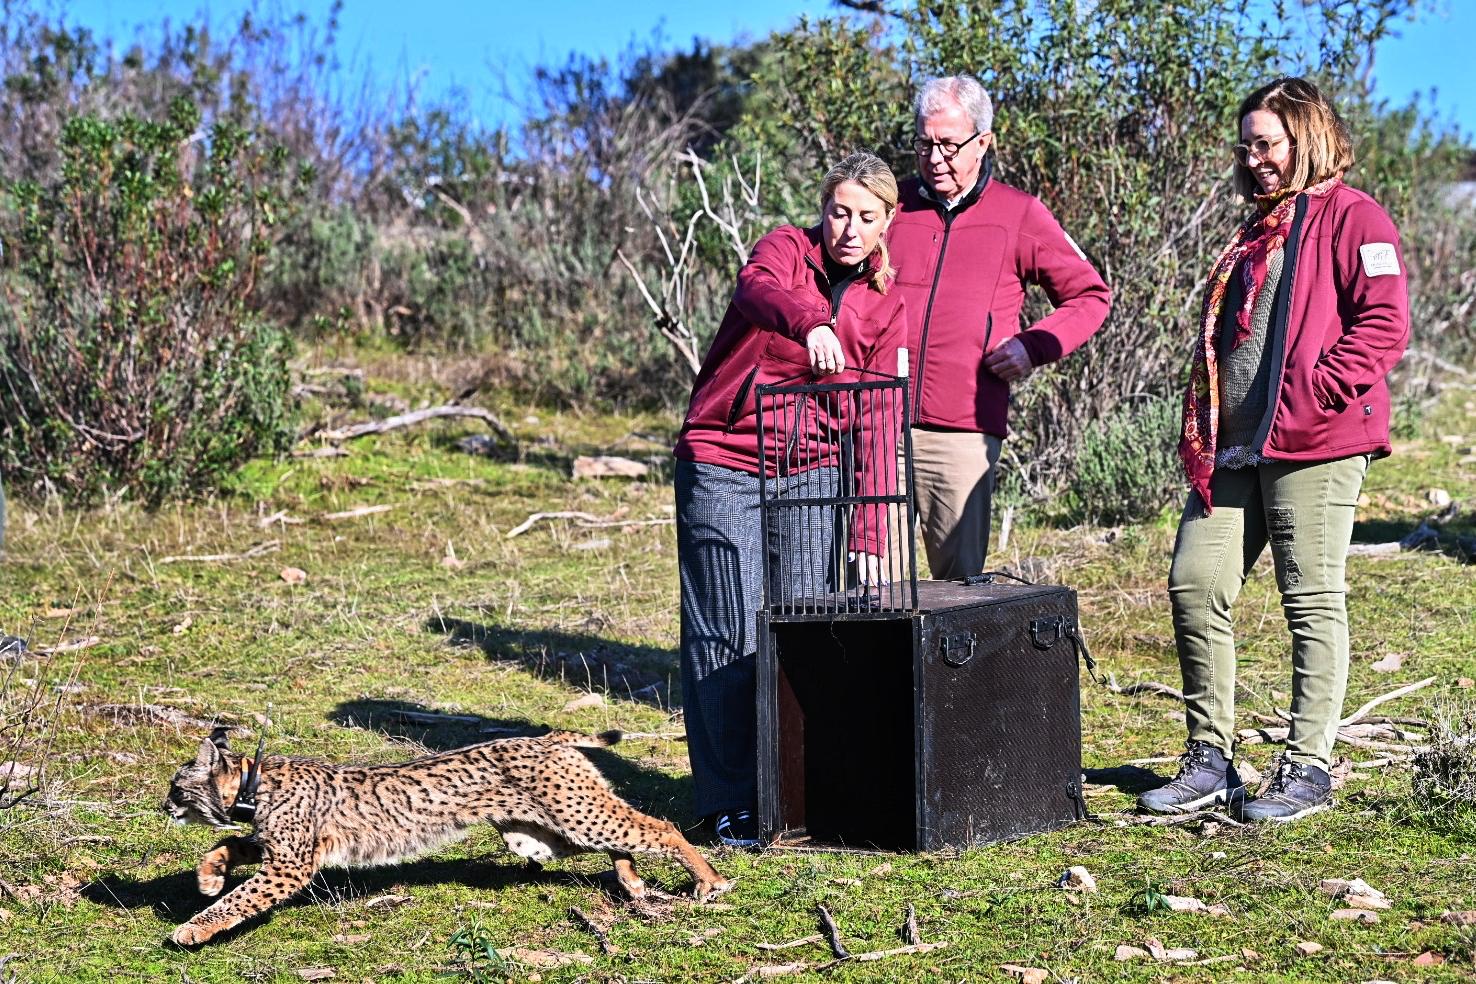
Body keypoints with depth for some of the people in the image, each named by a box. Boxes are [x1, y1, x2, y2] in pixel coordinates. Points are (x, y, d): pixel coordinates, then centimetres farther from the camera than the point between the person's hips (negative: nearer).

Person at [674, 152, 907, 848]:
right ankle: (732, 803, 1)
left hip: (810, 475, 4)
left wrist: (870, 536, -7)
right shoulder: (787, 249, -4)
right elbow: (758, 289, -30)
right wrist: (812, 323, -53)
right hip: (722, 469, -4)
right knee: (731, 634, -4)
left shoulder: (885, 309, 6)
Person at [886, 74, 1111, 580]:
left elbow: (1090, 296, 14)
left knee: (960, 580, -2)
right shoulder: (891, 205, 13)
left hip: (963, 432, -2)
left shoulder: (1019, 215, 8)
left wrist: (1033, 346, -1)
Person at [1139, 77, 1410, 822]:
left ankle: (1307, 768, 4)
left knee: (1312, 602, -2)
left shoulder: (1352, 217, -3)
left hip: (1312, 449, -8)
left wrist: (1308, 398, -17)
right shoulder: (1257, 230, 23)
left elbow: (1384, 326, -13)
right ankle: (1210, 760, 10)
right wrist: (1203, 428, 17)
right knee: (1193, 584, 2)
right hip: (1233, 450, 8)